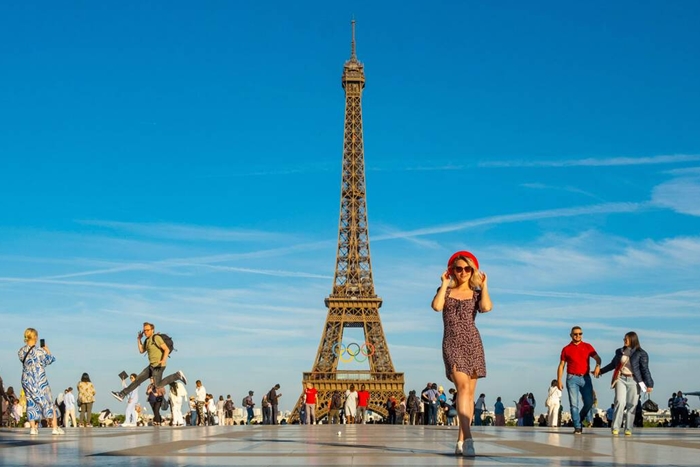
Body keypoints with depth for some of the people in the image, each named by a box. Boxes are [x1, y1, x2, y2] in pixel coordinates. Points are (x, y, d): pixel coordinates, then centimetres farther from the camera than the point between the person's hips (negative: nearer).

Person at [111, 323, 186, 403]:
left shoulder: (156, 338, -13)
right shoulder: (147, 340, 14)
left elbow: (167, 349, -19)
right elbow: (141, 351, 23)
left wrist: (163, 360, -33)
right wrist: (138, 339, 16)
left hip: (158, 366, -8)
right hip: (152, 366, 8)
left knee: (158, 385, -7)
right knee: (138, 379, 8)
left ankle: (177, 375, 1)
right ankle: (122, 394, 12)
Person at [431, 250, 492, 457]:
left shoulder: (476, 293, 12)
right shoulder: (445, 291, 13)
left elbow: (486, 307, -11)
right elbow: (436, 306, -9)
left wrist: (484, 285, 0)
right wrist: (445, 284, -1)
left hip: (472, 343, 2)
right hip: (451, 344, -2)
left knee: (469, 391, 0)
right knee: (463, 386, -21)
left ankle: (461, 442, 5)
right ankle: (468, 439, -31)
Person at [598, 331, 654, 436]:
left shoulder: (641, 353, 1)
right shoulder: (620, 352, 13)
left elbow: (645, 369, -1)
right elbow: (613, 364, 27)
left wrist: (649, 384, -6)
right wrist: (601, 371, 35)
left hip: (633, 380, -2)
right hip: (620, 379, 2)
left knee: (631, 405, 0)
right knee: (620, 402, -11)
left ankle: (628, 429, 6)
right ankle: (615, 428, -10)